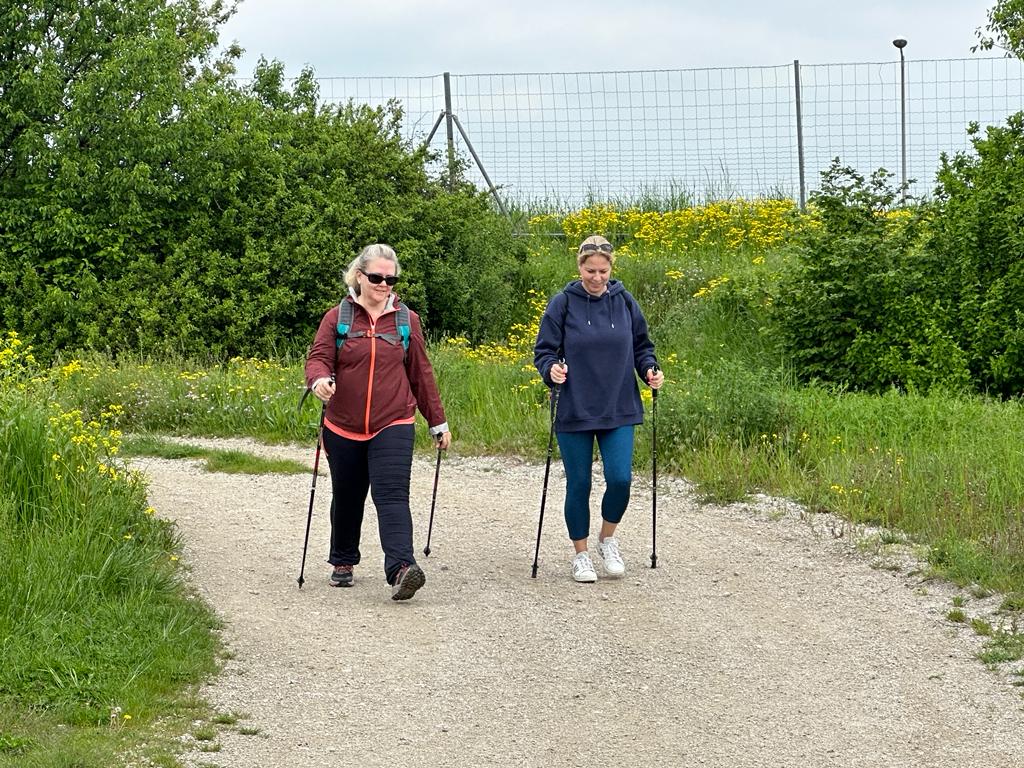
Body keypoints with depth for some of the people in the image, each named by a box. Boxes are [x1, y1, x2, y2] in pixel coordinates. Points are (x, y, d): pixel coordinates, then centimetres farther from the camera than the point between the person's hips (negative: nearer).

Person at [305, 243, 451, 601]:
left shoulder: (406, 321, 6)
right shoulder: (337, 318, 2)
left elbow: (421, 373, 11)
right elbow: (318, 357, -6)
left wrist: (438, 422, 15)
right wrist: (319, 379, -31)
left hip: (393, 427, -1)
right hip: (343, 428, 1)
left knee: (392, 494, -18)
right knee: (347, 498, 14)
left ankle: (401, 567, -30)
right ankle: (343, 563, 34)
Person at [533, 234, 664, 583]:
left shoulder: (624, 302, 3)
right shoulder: (563, 303, -4)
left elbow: (641, 345, 14)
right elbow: (543, 350, -1)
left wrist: (650, 369, -4)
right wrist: (551, 369, -22)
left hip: (619, 410, 1)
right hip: (574, 412, -1)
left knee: (620, 479, -9)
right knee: (578, 484, 5)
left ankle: (608, 539, 18)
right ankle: (581, 555, 21)